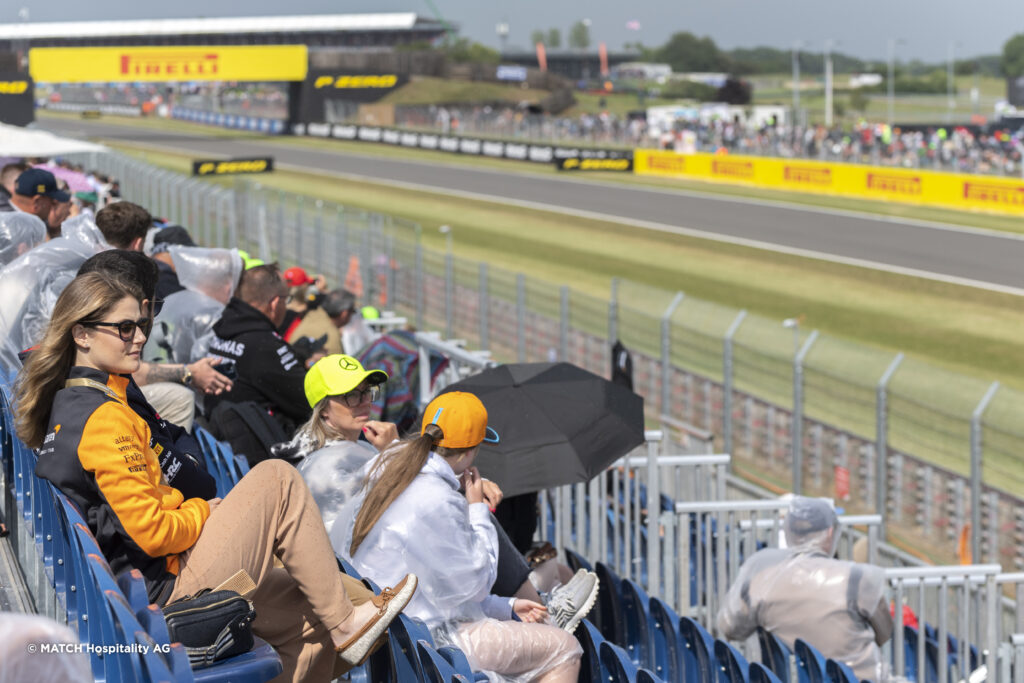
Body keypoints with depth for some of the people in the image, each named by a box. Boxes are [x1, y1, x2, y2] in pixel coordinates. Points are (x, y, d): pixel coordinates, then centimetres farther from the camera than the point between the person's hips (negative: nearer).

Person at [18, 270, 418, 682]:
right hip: (168, 586, -10)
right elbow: (152, 532, -22)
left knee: (308, 622, 13)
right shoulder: (104, 418, -20)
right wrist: (203, 511, -3)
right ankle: (345, 624, 2)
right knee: (278, 481, -7)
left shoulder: (65, 404, 12)